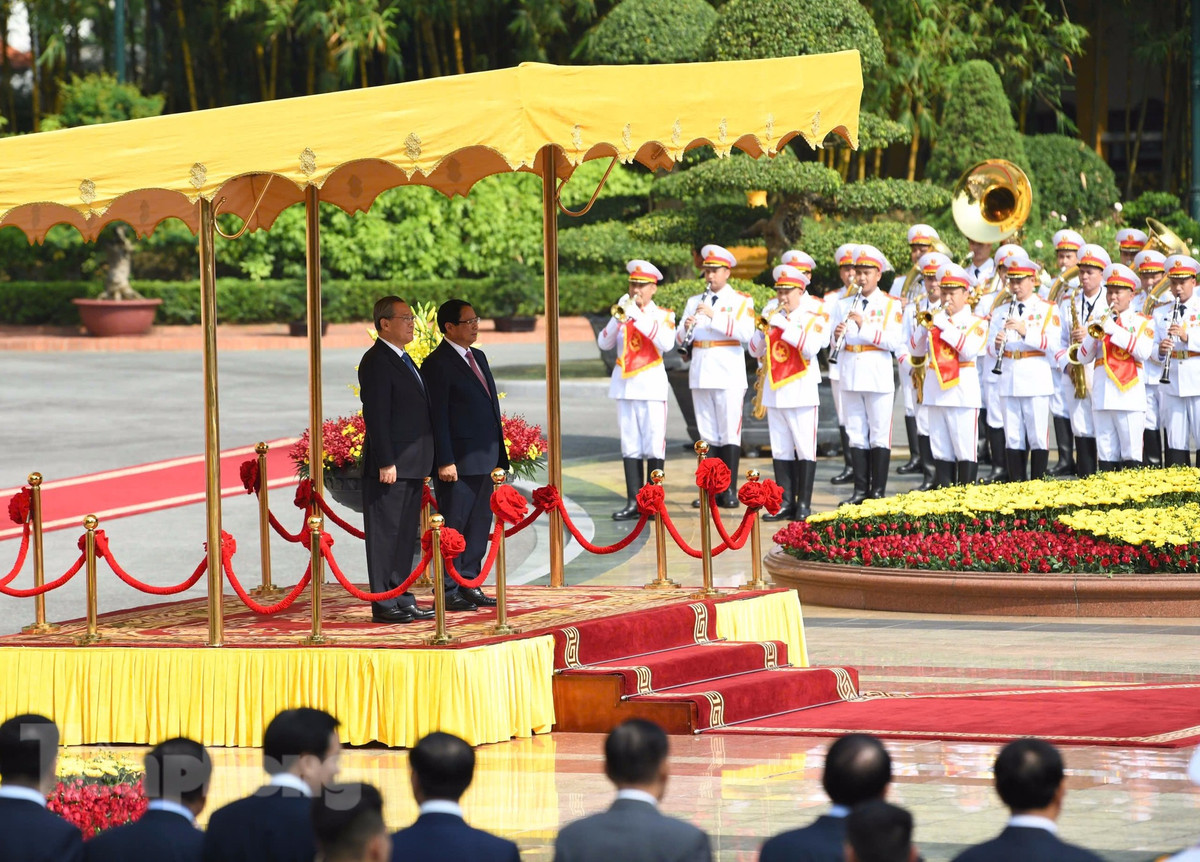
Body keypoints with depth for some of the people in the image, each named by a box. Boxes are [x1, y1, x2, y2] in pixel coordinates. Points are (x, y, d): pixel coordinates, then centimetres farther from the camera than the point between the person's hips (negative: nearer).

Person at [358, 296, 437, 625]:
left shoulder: (403, 360, 18)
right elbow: (376, 416, -16)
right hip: (390, 465, -10)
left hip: (411, 466, 10)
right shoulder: (376, 362, -11)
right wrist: (386, 463, -20)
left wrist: (423, 463, 18)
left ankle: (401, 599, 17)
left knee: (406, 534, 12)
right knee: (385, 533, -6)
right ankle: (383, 605, -5)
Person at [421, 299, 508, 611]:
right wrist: (445, 462, -18)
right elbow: (437, 417, -13)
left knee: (479, 525, 11)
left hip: (484, 459, 8)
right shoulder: (437, 364, -10)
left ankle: (469, 585, 17)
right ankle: (449, 591, 0)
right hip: (459, 461, -8)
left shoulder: (477, 357, 17)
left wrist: (498, 455, 17)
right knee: (454, 526, -4)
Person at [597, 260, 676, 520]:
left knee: (654, 444, -4)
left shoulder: (663, 315, 3)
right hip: (625, 384, 4)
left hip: (652, 385, -4)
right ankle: (634, 502, 3)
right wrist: (618, 318, -12)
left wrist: (638, 316, -18)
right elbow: (604, 343, 2)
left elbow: (666, 343, -17)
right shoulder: (623, 312, 13)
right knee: (630, 446, 2)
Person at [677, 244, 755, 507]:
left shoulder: (741, 301, 2)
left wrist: (714, 316, -21)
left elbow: (745, 333, -15)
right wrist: (686, 329, -13)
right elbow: (682, 340, 10)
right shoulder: (695, 302, 14)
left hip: (729, 375, -4)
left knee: (730, 433, -5)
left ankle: (730, 491, -4)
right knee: (708, 434, 6)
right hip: (701, 374, 4)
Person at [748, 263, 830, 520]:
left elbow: (811, 347, -19)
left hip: (801, 390, -5)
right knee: (780, 450, 6)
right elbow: (755, 351, 10)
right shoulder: (771, 311, 10)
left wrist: (784, 325, -21)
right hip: (774, 390, 5)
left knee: (805, 449, -3)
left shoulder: (814, 313, -3)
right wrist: (763, 330, -9)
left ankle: (804, 505, 0)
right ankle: (785, 503, 11)